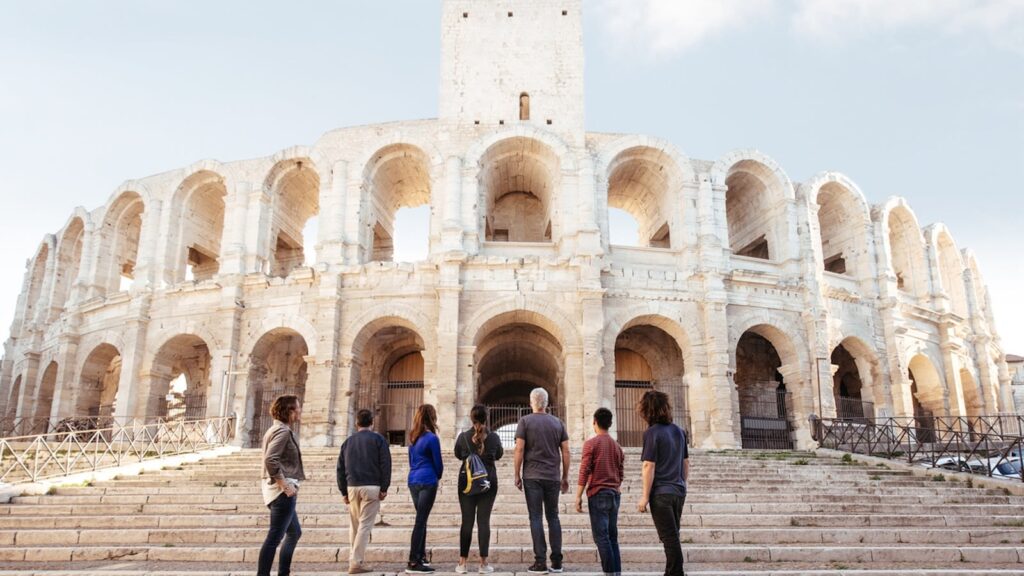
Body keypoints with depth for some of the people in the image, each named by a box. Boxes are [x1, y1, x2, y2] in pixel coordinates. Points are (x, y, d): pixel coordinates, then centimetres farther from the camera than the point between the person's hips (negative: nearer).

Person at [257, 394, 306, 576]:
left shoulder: (276, 429, 17)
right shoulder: (283, 431, -14)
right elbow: (270, 460, -25)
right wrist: (285, 484, -21)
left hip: (280, 490, 11)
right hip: (282, 491, -11)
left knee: (294, 532, 19)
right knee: (275, 536, -7)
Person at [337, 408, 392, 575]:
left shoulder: (348, 441, 14)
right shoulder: (378, 439, 3)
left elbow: (340, 468, 14)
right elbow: (385, 465, -5)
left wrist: (344, 491, 17)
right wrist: (384, 488, -3)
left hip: (352, 487, 4)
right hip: (371, 487, -4)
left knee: (354, 526, 14)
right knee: (365, 525, -3)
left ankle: (353, 560, 15)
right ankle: (356, 563, -7)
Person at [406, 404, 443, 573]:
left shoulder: (413, 437, 12)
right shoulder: (432, 438, -10)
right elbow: (438, 463, -5)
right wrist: (438, 477, 14)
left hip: (413, 481, 7)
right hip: (427, 481, -7)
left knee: (421, 519, 17)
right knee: (420, 521, -6)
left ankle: (421, 557, 22)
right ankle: (413, 563, -5)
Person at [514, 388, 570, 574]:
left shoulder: (525, 421, -2)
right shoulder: (558, 423, 7)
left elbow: (519, 449, -7)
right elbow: (566, 452, 6)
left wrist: (517, 475, 0)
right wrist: (565, 477, 14)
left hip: (532, 477, -3)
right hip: (553, 477, 3)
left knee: (536, 518, 1)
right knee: (553, 517, 10)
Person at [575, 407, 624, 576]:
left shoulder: (591, 443, -6)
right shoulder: (617, 446, 12)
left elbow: (584, 472, -10)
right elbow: (620, 473, 14)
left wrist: (578, 496, -7)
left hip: (598, 494, -6)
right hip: (614, 494, 6)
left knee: (601, 536, -3)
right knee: (612, 536, 11)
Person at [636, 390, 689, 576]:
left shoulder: (652, 433, -13)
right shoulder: (679, 431, 8)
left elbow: (649, 466, -17)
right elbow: (686, 463, 14)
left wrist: (645, 496, -12)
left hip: (661, 493, -7)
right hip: (679, 491, 7)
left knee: (669, 538, -1)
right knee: (672, 536, 17)